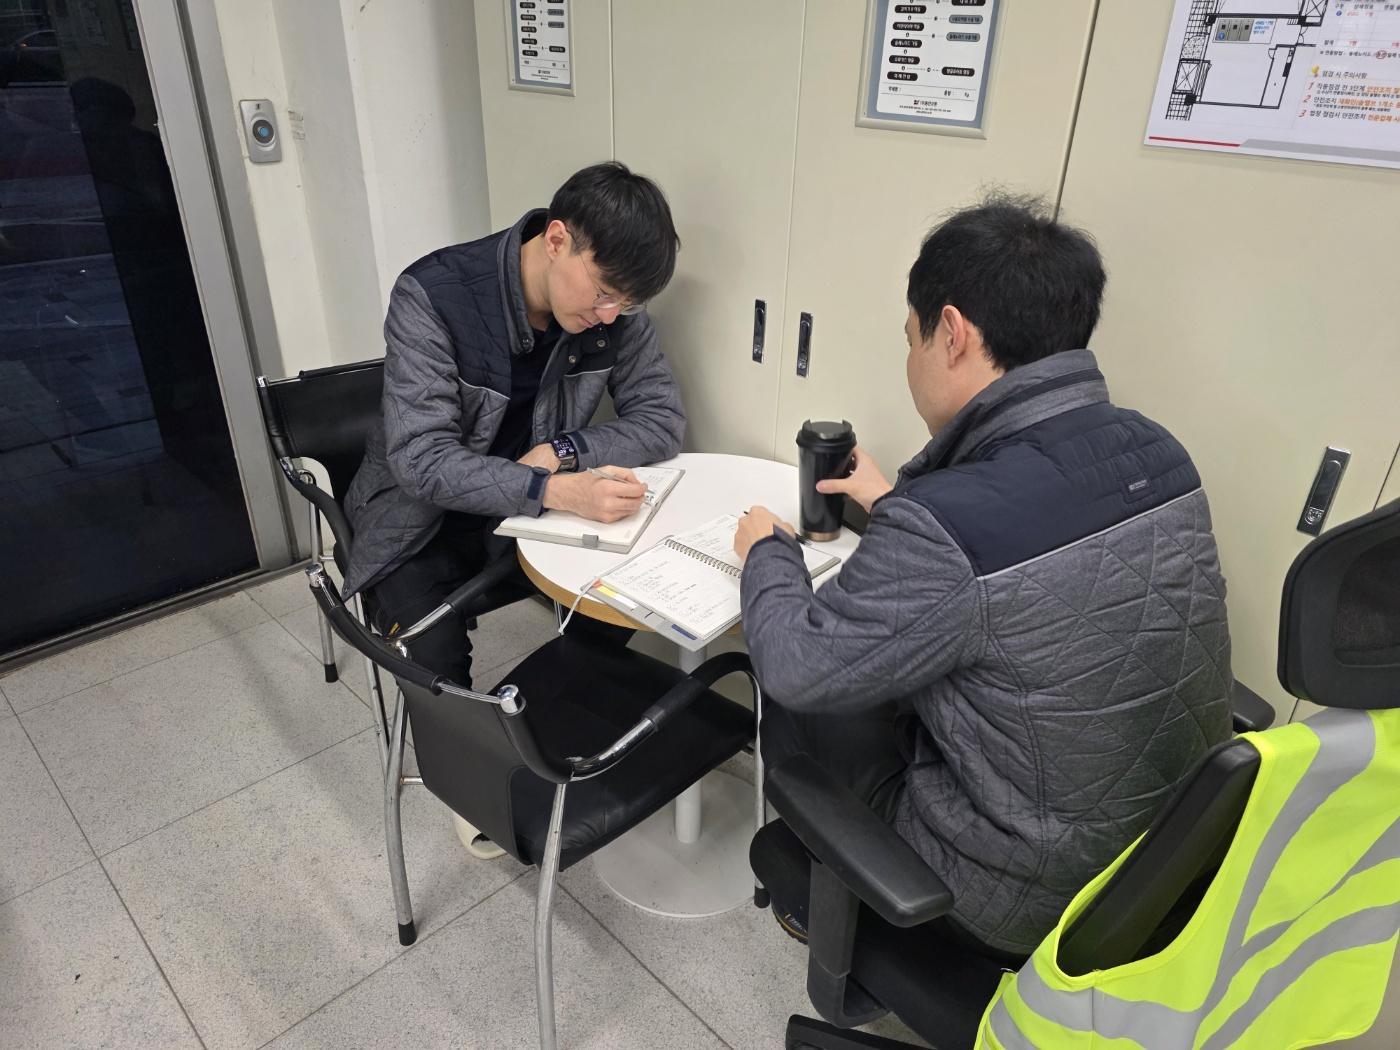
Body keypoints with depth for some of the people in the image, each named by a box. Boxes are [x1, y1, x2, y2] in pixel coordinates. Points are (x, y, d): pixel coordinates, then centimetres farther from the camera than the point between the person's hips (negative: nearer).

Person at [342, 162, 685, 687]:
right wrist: (555, 490, -43)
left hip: (530, 511, 4)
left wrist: (561, 451, -23)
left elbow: (663, 420, -7)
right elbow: (421, 459, -29)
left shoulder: (616, 310, -11)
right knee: (433, 665, -25)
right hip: (422, 512, -3)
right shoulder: (431, 297, -24)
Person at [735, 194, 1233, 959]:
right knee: (882, 667, 19)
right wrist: (898, 506, 19)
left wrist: (767, 551, 0)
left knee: (799, 693, 9)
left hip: (1021, 901, -6)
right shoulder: (1158, 455, -9)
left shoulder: (945, 526, -33)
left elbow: (796, 667, -18)